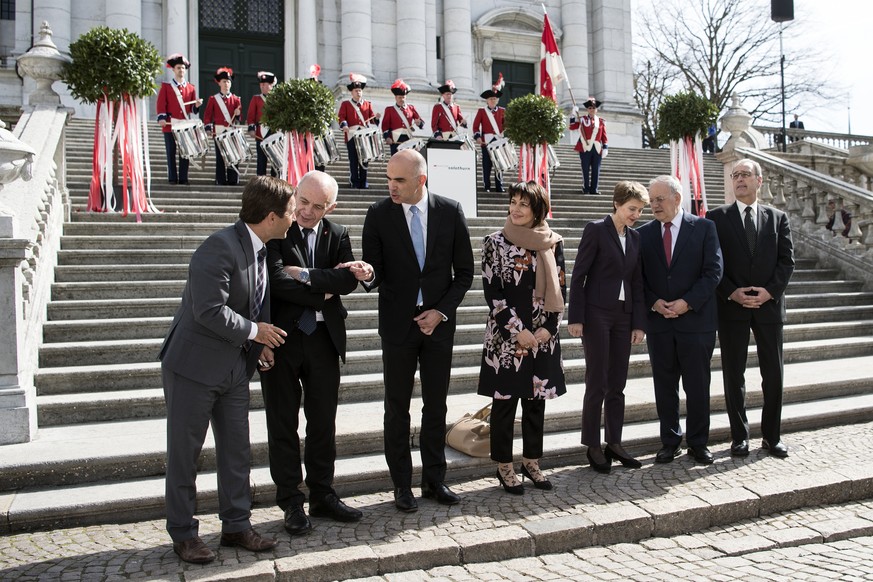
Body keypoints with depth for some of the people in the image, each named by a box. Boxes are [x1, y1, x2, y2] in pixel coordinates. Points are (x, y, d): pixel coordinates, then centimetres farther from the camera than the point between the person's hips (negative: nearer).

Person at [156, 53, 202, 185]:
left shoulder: (191, 88, 13)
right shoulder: (166, 86, 5)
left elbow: (192, 108, 14)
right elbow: (161, 104, -2)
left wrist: (197, 105, -8)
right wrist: (162, 118, -16)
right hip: (170, 125, -3)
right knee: (171, 153, -1)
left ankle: (183, 178, 7)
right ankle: (172, 179, 2)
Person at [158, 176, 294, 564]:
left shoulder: (261, 250, 6)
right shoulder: (221, 247, -22)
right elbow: (209, 311, -27)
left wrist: (261, 345, 2)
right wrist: (254, 331, -16)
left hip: (235, 367, 8)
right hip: (195, 365, -8)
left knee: (237, 449, 13)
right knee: (184, 452, 6)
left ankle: (236, 524, 26)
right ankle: (182, 533, 20)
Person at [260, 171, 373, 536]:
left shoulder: (337, 235, 7)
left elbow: (348, 282, -7)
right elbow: (276, 280, -19)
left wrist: (306, 275, -16)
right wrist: (324, 289, -12)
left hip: (324, 338, 3)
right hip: (282, 337, -3)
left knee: (323, 421, 11)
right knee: (283, 423, 5)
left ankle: (322, 496, 25)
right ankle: (291, 503, 18)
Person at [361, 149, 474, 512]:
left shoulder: (450, 212, -3)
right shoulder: (379, 214, -5)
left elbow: (464, 271, 2)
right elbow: (374, 271, -5)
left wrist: (442, 311, -8)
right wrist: (366, 275, -29)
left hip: (439, 322, 1)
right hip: (397, 323, -1)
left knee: (436, 405, 10)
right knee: (397, 408, 6)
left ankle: (434, 479, 24)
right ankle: (402, 485, 19)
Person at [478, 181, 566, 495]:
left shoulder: (552, 243, 5)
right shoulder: (495, 242, -3)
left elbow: (559, 289, 6)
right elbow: (492, 292, -6)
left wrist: (547, 328, -5)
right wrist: (517, 331, -11)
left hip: (543, 336, 3)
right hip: (506, 335, -3)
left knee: (536, 400, 11)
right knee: (505, 401, 4)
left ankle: (531, 461, 25)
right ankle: (504, 466, 16)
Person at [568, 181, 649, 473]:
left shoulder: (635, 237, 11)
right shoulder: (596, 230, -5)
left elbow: (637, 282, 12)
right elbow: (578, 276, -8)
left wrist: (639, 323, 6)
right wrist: (576, 318, -12)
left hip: (623, 316, 6)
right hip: (597, 314, -5)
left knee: (617, 384, 9)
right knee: (597, 383, 0)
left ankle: (614, 443, 18)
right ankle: (593, 447, 10)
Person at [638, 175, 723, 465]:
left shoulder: (704, 228, 0)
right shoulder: (644, 233, 6)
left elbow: (713, 271, -6)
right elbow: (638, 277, 6)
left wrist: (687, 302, -14)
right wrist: (654, 303, -10)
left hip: (695, 319, -2)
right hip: (658, 322, 2)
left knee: (697, 386, 6)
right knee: (664, 385, 9)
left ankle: (698, 443, 20)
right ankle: (670, 442, 21)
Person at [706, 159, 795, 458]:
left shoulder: (778, 218, 9)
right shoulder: (716, 217, 2)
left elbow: (787, 260, 2)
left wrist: (769, 291, -12)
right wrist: (732, 293, -13)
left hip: (769, 305, 2)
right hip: (731, 307, -1)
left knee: (774, 375, 6)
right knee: (734, 375, 5)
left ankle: (772, 436, 19)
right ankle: (739, 436, 15)